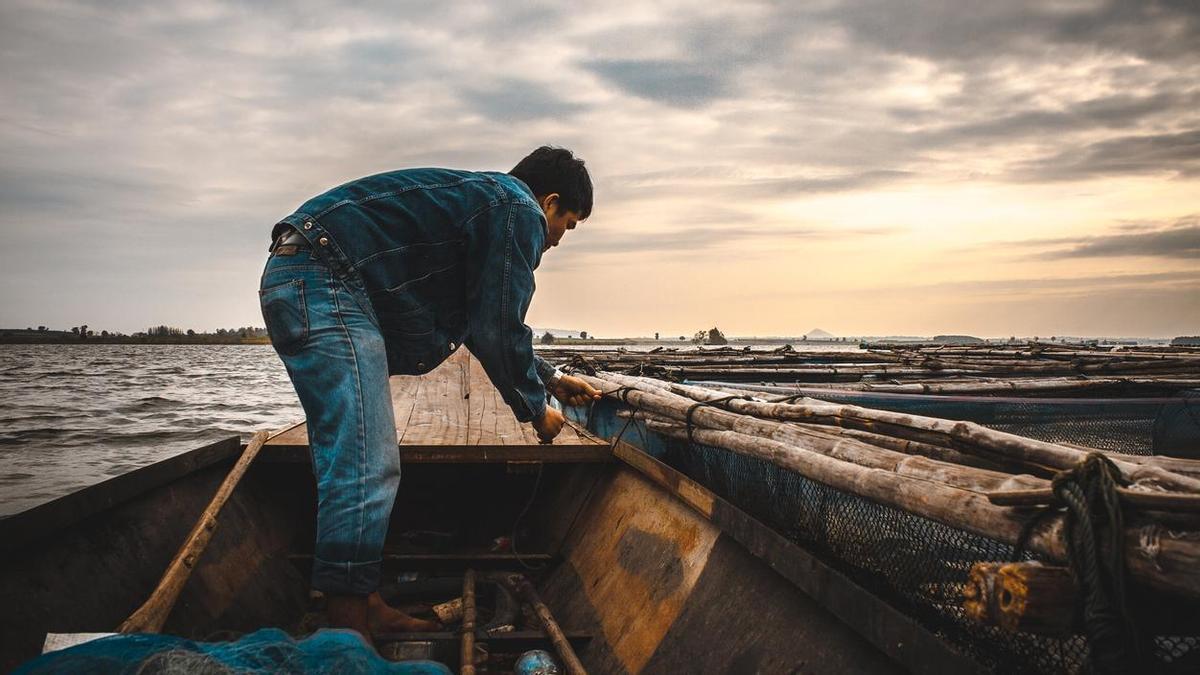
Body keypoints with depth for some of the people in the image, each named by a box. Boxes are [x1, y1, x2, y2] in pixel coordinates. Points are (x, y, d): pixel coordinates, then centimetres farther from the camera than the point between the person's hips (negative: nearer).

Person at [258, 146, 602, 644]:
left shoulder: (483, 198, 27)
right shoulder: (520, 211, -4)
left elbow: (493, 321, 36)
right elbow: (498, 331, -7)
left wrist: (550, 379, 41)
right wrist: (535, 410, 8)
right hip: (325, 285, -11)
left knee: (354, 463, 13)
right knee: (366, 467, -12)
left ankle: (367, 607, 20)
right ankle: (348, 631, -9)